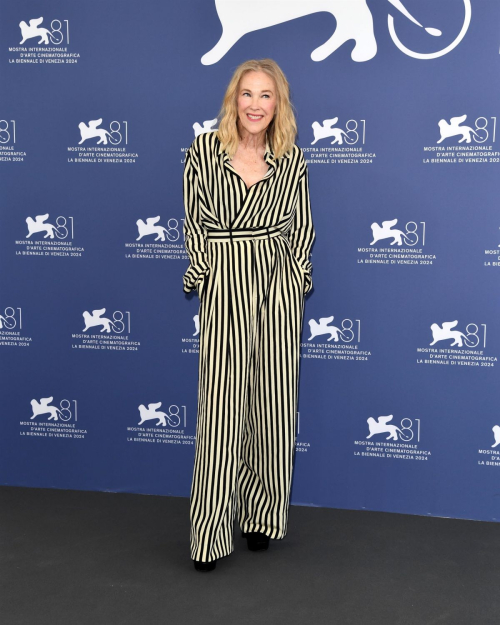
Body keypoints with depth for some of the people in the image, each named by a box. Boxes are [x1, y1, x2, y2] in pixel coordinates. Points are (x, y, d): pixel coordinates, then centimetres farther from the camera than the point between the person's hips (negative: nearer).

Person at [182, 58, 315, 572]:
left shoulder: (292, 160, 6)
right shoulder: (204, 149, 1)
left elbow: (301, 227, 12)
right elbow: (194, 219, 4)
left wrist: (296, 274, 3)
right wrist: (204, 271, 0)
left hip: (279, 283, 3)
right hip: (224, 284, -2)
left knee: (274, 400, 7)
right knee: (221, 403, -3)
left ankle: (262, 516, 23)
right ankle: (209, 533, 5)